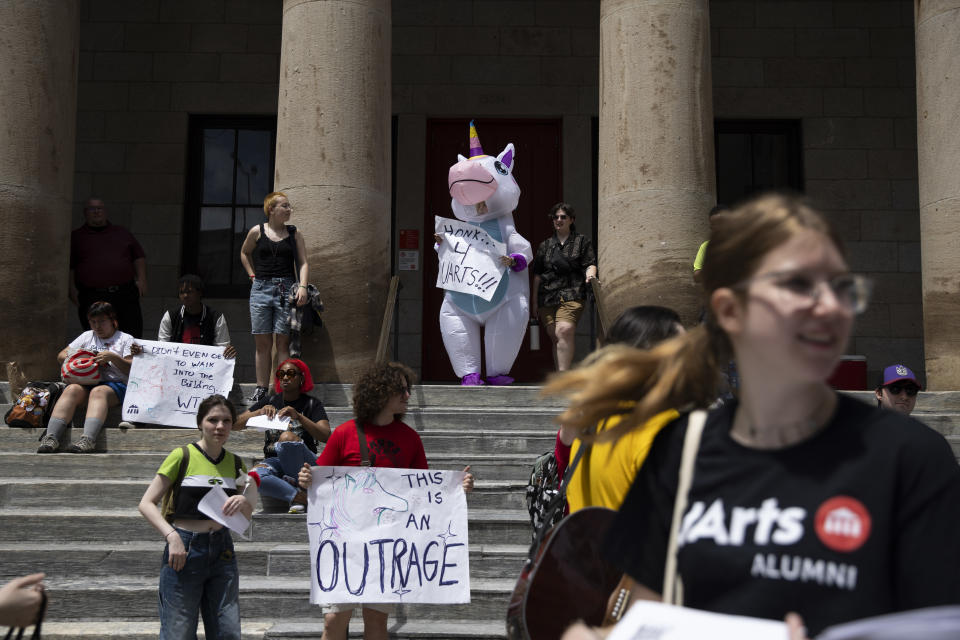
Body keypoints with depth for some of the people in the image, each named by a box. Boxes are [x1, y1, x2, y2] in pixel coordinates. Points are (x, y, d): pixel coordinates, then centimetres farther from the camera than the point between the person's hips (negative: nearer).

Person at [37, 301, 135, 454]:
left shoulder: (125, 339, 13)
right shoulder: (87, 336, 25)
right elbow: (61, 356, 23)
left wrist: (113, 357, -12)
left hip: (115, 385, -3)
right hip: (86, 382, 3)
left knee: (98, 392, -37)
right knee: (72, 389, -30)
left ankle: (88, 439, -57)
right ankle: (51, 437, -44)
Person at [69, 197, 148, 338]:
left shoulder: (122, 233, 19)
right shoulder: (76, 237, 13)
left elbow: (139, 257, 19)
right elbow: (68, 266, 8)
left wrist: (141, 279, 6)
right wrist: (72, 289, -3)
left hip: (125, 295, 2)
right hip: (91, 298, -1)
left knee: (133, 336, -4)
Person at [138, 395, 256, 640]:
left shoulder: (234, 463, 10)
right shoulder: (182, 456, -4)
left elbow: (247, 515, 15)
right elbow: (147, 503, -6)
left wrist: (244, 502, -8)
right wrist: (172, 536, -20)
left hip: (222, 549, 5)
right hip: (184, 548, -4)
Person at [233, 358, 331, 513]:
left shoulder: (312, 404, 5)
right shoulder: (269, 401, 14)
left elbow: (325, 436, -12)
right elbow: (235, 425, 8)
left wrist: (298, 416, -22)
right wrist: (260, 412, -9)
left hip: (304, 463, -2)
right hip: (274, 461, 2)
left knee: (287, 436, -36)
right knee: (254, 476, -34)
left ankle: (293, 482, -14)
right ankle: (300, 497, -26)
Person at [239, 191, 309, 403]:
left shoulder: (294, 234, 7)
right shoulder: (257, 232, 7)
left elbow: (303, 263, 4)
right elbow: (244, 253, 24)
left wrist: (302, 286, -11)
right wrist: (253, 275, 13)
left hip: (286, 289, -1)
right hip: (261, 288, 1)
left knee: (282, 342, -5)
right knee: (262, 342, 2)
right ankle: (261, 389, 7)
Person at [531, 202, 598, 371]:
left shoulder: (582, 241, 13)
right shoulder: (545, 245, 19)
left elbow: (590, 263, 6)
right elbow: (537, 275, 19)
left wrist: (590, 274, -18)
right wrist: (534, 301, 15)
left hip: (571, 294, -3)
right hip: (547, 297, 4)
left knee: (564, 330, -25)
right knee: (555, 337, 0)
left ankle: (563, 373, -29)